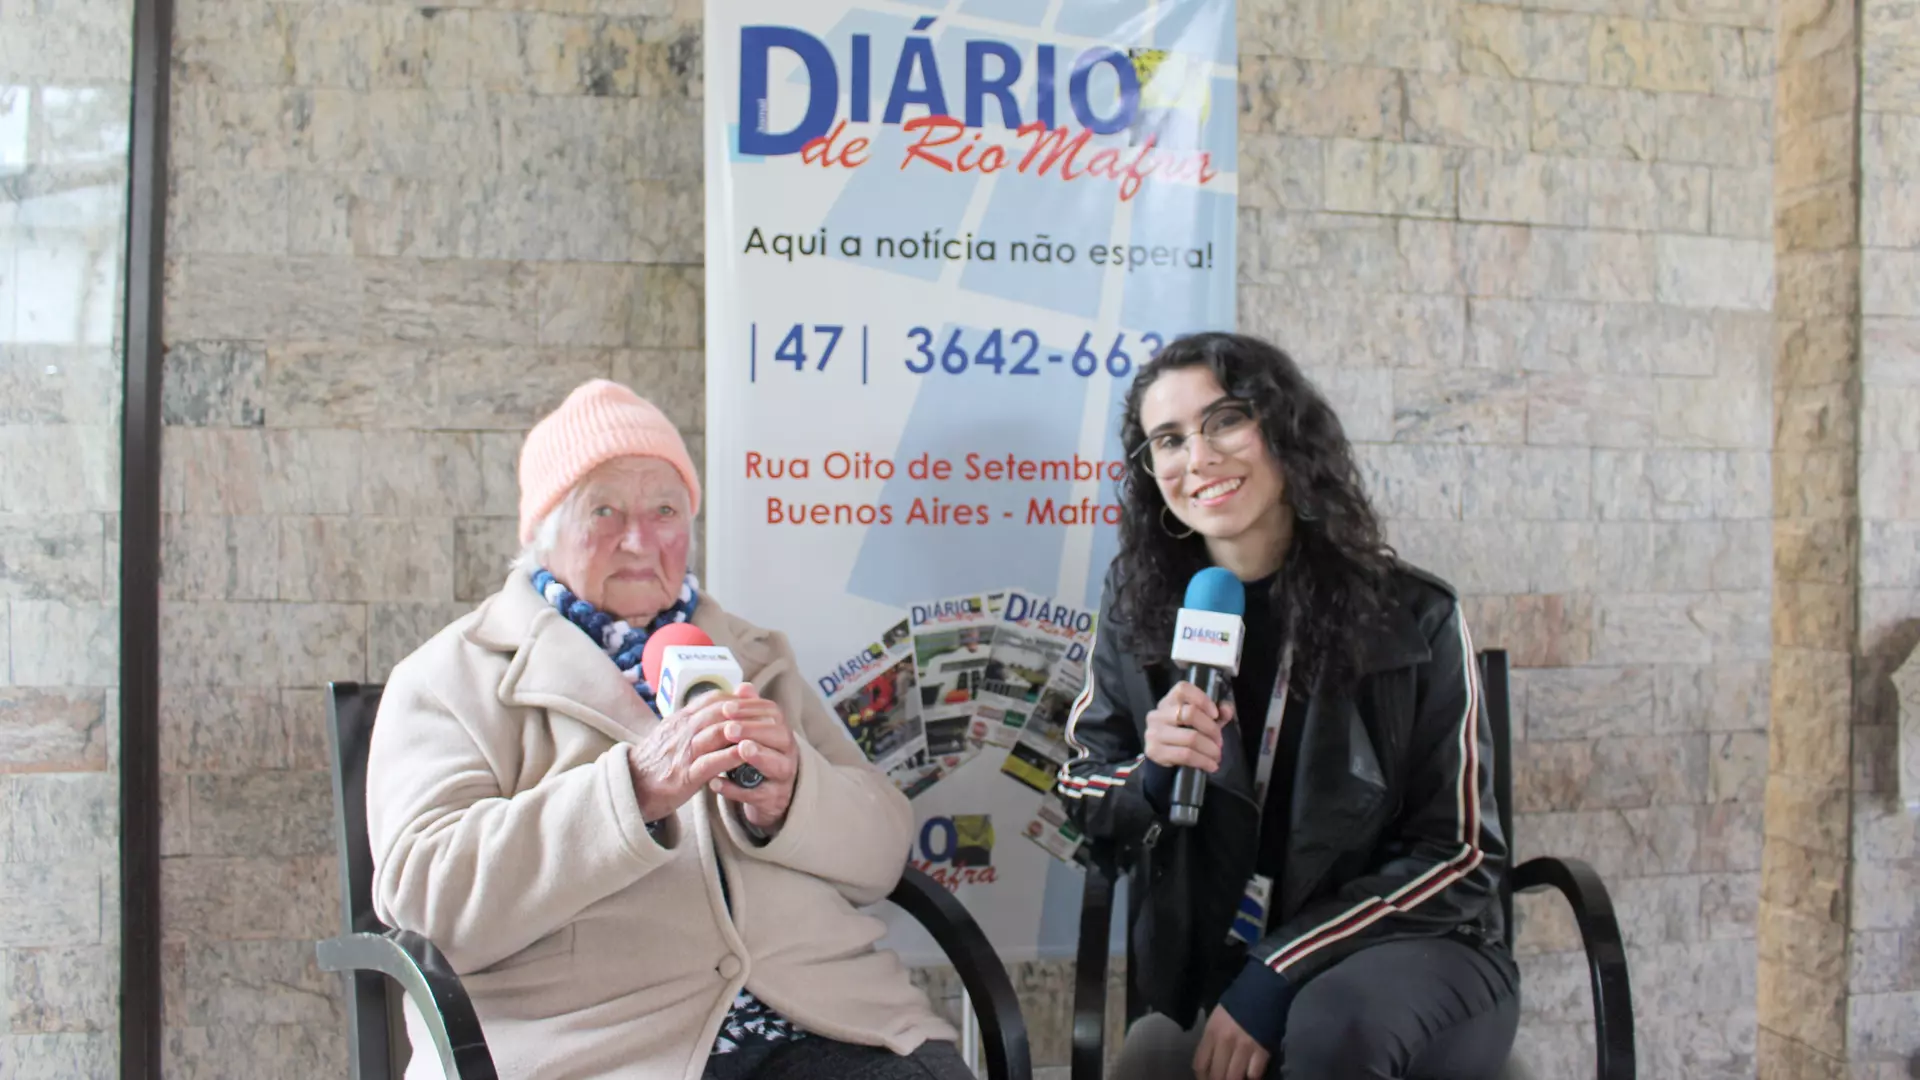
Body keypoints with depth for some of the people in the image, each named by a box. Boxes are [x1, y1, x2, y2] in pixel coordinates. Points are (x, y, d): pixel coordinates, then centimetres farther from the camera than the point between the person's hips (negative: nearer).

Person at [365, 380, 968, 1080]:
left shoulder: (753, 658, 21)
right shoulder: (452, 679, 9)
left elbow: (881, 856, 13)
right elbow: (427, 900, -7)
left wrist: (786, 798, -9)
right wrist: (633, 790, -19)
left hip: (824, 1018, 4)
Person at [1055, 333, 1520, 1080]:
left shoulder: (1413, 618, -8)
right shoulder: (1139, 606, -1)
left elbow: (1457, 854, -6)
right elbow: (1085, 794, 7)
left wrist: (1278, 975, -16)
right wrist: (1152, 779, -18)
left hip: (1411, 946, -1)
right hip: (1210, 976, 2)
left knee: (1337, 1020, -35)